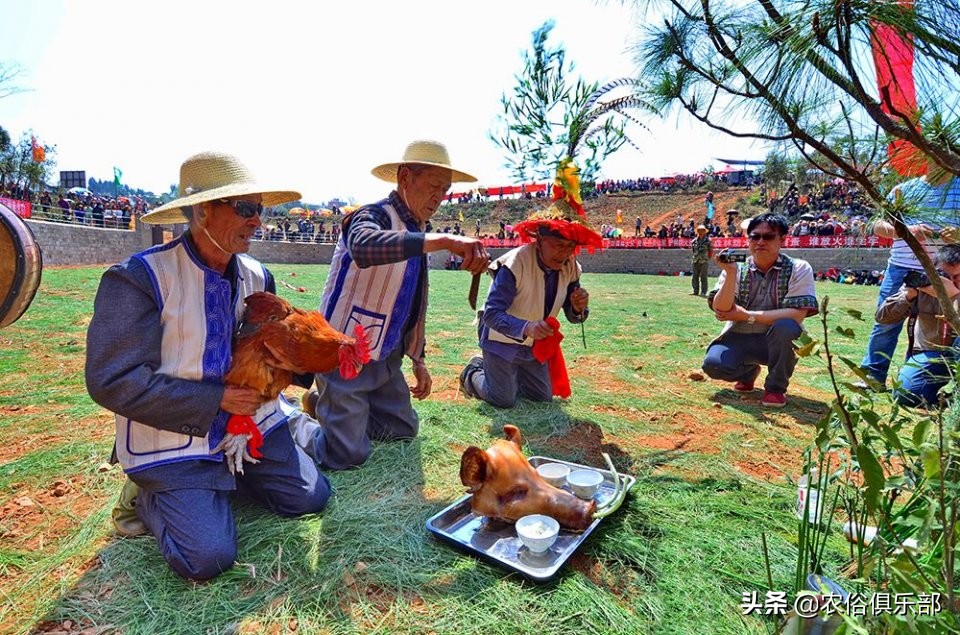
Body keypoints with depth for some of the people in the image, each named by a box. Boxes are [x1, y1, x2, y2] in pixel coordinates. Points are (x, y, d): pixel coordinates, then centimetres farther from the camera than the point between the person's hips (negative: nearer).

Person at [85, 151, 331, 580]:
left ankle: (230, 473, 24)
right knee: (207, 557, -15)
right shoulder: (138, 278, -18)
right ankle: (149, 495, 15)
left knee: (310, 497, 1)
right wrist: (216, 400, -21)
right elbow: (113, 381, -19)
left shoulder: (257, 276, 1)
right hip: (174, 436, -5)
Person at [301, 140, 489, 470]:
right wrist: (444, 240, -51)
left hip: (385, 357, 8)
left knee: (404, 428, 16)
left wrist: (418, 359, 14)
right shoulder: (372, 216, -17)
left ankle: (327, 404, 30)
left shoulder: (417, 233, 8)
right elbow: (363, 246, -44)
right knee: (348, 455, -6)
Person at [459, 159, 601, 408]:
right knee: (504, 401, 1)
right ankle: (472, 372, 29)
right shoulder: (515, 263, -30)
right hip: (503, 342, -6)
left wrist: (579, 308, -26)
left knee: (543, 397, 17)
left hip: (535, 346, 6)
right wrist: (526, 328, -48)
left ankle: (499, 374, 38)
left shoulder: (570, 269, -11)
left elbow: (572, 316, -3)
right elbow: (492, 314, -32)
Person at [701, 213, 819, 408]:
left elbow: (797, 315, -18)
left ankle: (776, 387, -7)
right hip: (739, 339, 2)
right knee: (713, 364, -26)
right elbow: (721, 310, -15)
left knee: (785, 326, -34)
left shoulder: (798, 269, -6)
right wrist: (731, 274, -26)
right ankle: (749, 371, 14)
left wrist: (746, 315, -18)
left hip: (779, 341, -1)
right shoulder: (736, 269, -1)